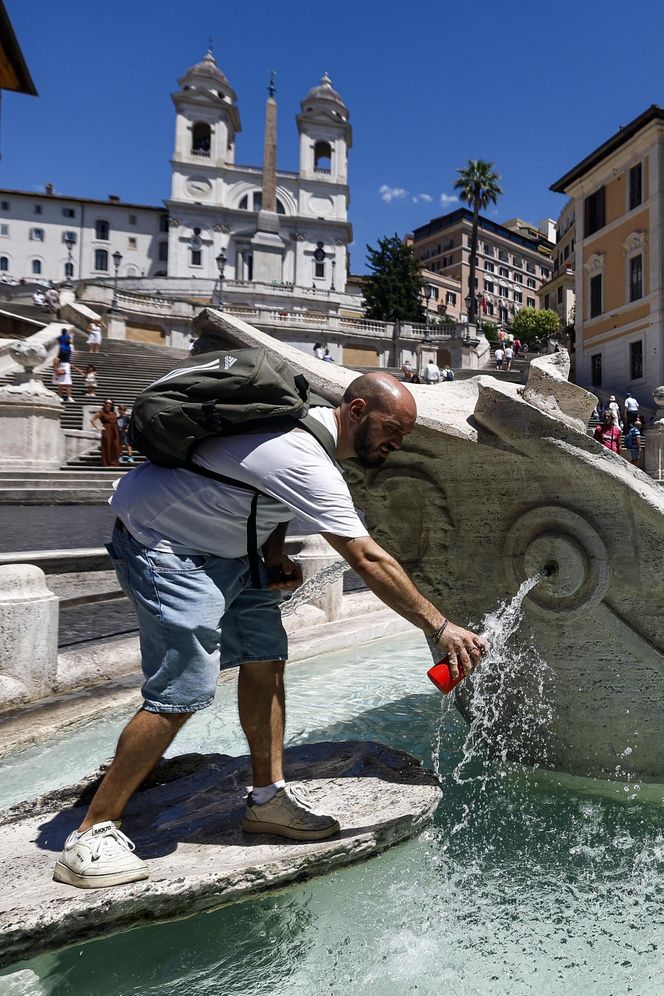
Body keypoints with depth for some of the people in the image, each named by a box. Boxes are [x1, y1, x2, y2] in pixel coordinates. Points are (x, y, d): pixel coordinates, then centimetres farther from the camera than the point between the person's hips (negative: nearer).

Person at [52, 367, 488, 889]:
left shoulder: (309, 422, 1)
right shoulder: (306, 461, -30)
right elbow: (368, 559, -32)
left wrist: (276, 556, -2)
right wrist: (440, 626, -27)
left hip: (225, 543, 10)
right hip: (164, 547, -10)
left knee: (265, 658, 5)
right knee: (184, 691, -15)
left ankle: (268, 796, 16)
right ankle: (93, 833, -1)